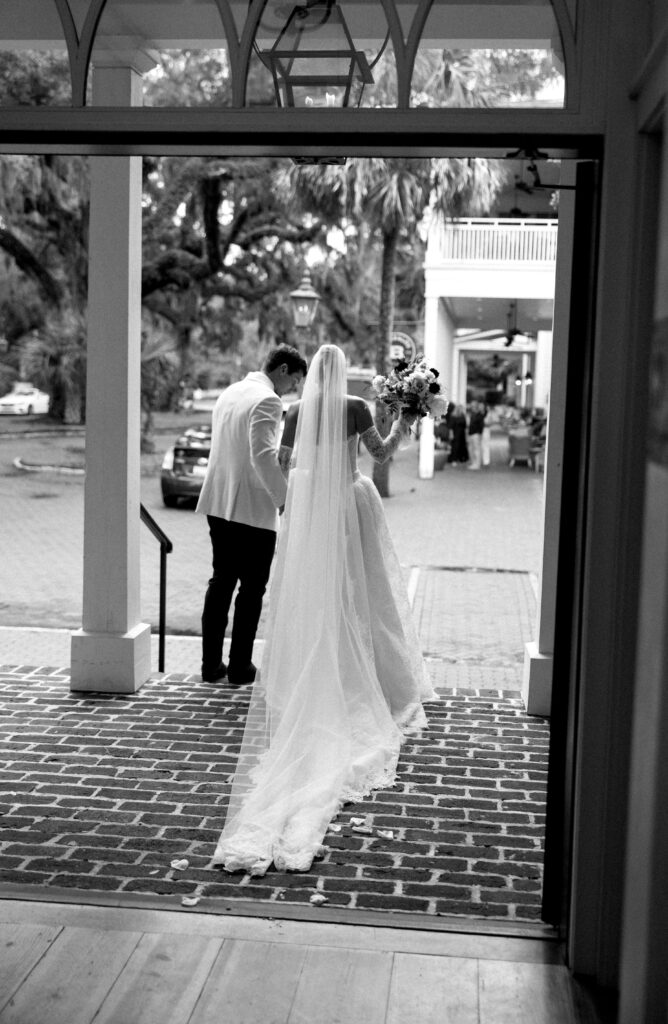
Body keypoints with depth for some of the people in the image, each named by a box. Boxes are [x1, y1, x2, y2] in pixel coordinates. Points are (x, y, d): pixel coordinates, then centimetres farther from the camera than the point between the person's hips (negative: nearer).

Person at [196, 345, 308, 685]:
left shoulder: (230, 392, 13)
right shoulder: (267, 401, -15)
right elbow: (263, 456, -24)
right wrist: (286, 498, -18)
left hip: (219, 504, 8)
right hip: (252, 508, -8)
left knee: (221, 581, 14)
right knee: (252, 588, 3)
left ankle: (211, 663, 17)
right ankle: (240, 667, 8)